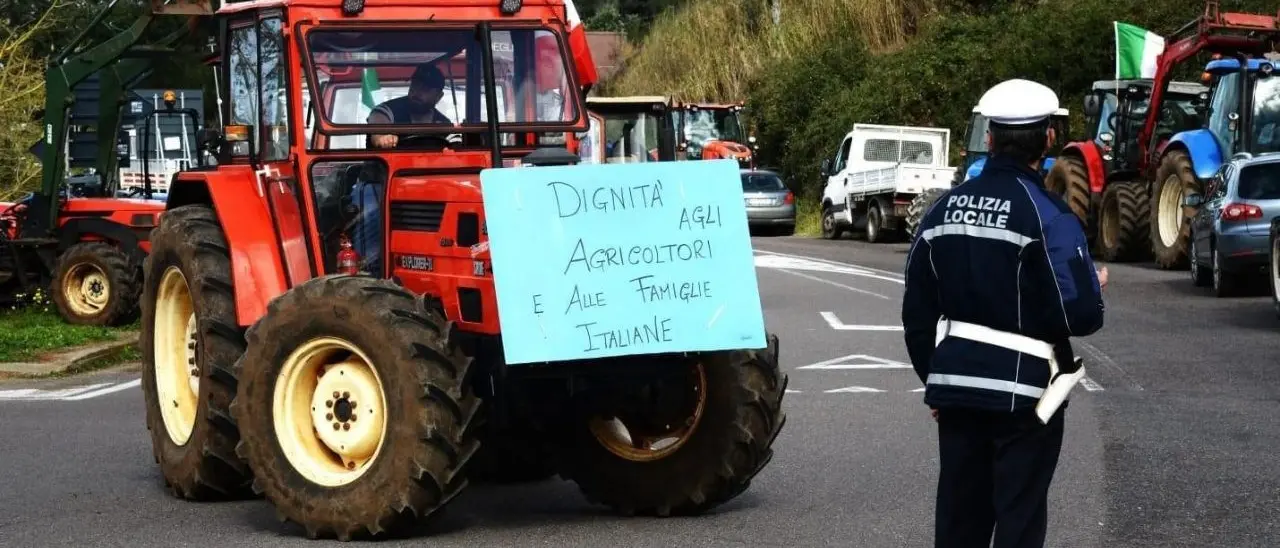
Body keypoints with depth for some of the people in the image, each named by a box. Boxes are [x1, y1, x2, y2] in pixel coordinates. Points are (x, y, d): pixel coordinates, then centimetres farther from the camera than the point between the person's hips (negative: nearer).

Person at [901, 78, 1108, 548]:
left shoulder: (944, 209, 6)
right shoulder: (1046, 215, -14)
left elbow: (918, 311, 10)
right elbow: (1079, 315, -17)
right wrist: (1095, 286, 4)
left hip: (956, 388, 6)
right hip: (1022, 391, -5)